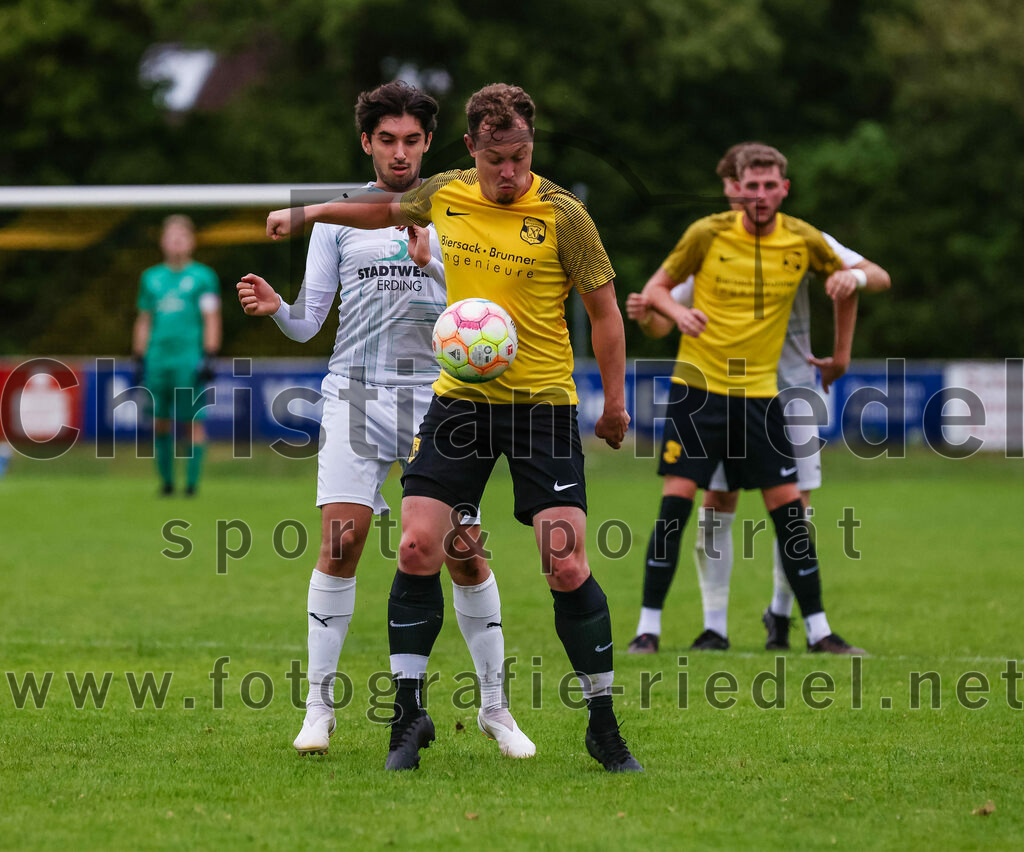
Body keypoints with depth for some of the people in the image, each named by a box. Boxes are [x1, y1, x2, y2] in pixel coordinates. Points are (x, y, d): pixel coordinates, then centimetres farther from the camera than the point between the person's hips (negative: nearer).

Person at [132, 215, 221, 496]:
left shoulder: (203, 277, 3)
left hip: (191, 357, -4)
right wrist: (139, 361, 16)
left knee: (194, 420, -7)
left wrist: (209, 359, -8)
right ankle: (166, 480, 14)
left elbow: (211, 320, -1)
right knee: (160, 421, 3)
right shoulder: (151, 278, 15)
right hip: (158, 358, 4)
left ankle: (192, 482, -3)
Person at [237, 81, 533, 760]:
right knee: (340, 544, -12)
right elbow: (308, 322, 8)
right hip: (356, 396, 0)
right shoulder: (338, 216, 9)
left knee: (466, 554, -2)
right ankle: (320, 705, -4)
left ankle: (495, 705, 12)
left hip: (436, 398, 0)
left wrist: (433, 269, -16)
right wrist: (275, 307, -14)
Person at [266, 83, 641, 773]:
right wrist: (304, 213, 30)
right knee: (417, 548, -7)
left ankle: (604, 726, 4)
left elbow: (604, 308, -1)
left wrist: (615, 402, -2)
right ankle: (410, 714, 7)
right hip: (459, 398, 4)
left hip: (543, 404, -4)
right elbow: (384, 210, 25)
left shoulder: (562, 215, -9)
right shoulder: (445, 194, 3)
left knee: (568, 567, -11)